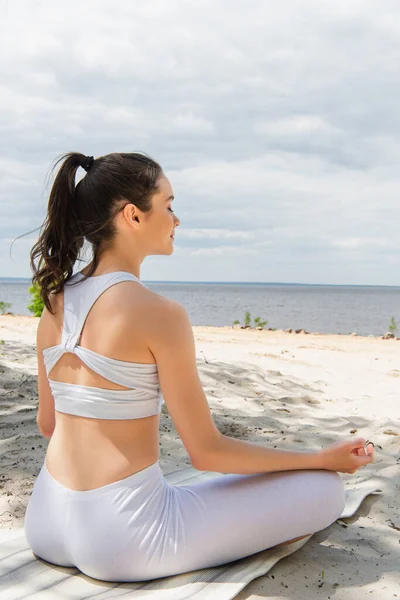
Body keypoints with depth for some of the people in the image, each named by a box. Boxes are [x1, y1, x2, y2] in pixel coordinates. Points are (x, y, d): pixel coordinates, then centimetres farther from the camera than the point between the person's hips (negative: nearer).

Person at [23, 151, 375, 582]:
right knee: (325, 489, 0)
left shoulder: (53, 304, 3)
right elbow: (206, 452, -13)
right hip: (120, 541, -7)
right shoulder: (160, 313, -18)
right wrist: (324, 459, -1)